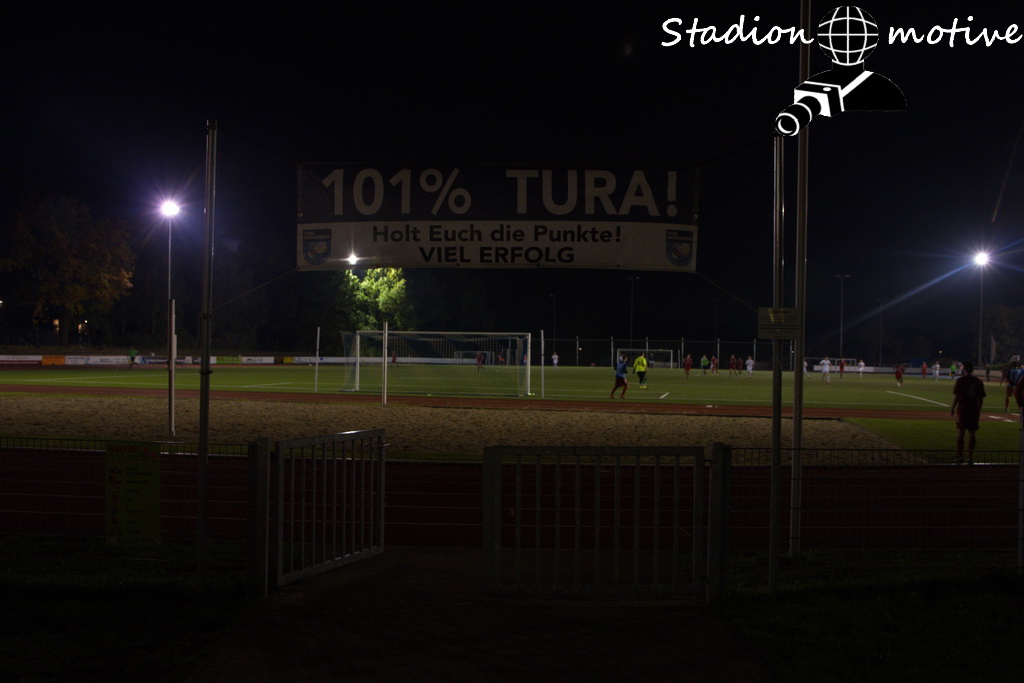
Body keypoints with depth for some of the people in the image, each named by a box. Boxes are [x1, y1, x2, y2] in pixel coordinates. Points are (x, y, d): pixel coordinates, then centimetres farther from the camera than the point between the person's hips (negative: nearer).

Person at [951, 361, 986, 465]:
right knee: (971, 434, 5)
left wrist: (952, 408, 1)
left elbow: (956, 396, -9)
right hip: (974, 411, 2)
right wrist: (979, 410, 14)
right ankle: (970, 458, 4)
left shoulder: (960, 380, -6)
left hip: (962, 410, -2)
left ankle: (959, 457, 4)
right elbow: (981, 398, 4)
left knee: (960, 433, 5)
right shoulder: (979, 382, 4)